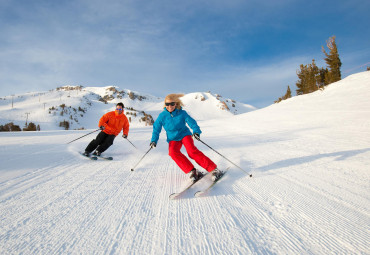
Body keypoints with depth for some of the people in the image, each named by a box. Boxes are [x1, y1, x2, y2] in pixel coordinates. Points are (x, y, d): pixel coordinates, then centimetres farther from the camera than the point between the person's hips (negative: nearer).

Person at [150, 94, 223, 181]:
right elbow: (156, 128, 1)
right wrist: (154, 140, -12)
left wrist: (196, 131, -36)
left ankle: (214, 169, -24)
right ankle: (192, 171, -25)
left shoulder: (182, 113, -11)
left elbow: (192, 122, -16)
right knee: (173, 152, -30)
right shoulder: (162, 116, -6)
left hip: (184, 134, -2)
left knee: (192, 151, -28)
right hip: (173, 139, 2)